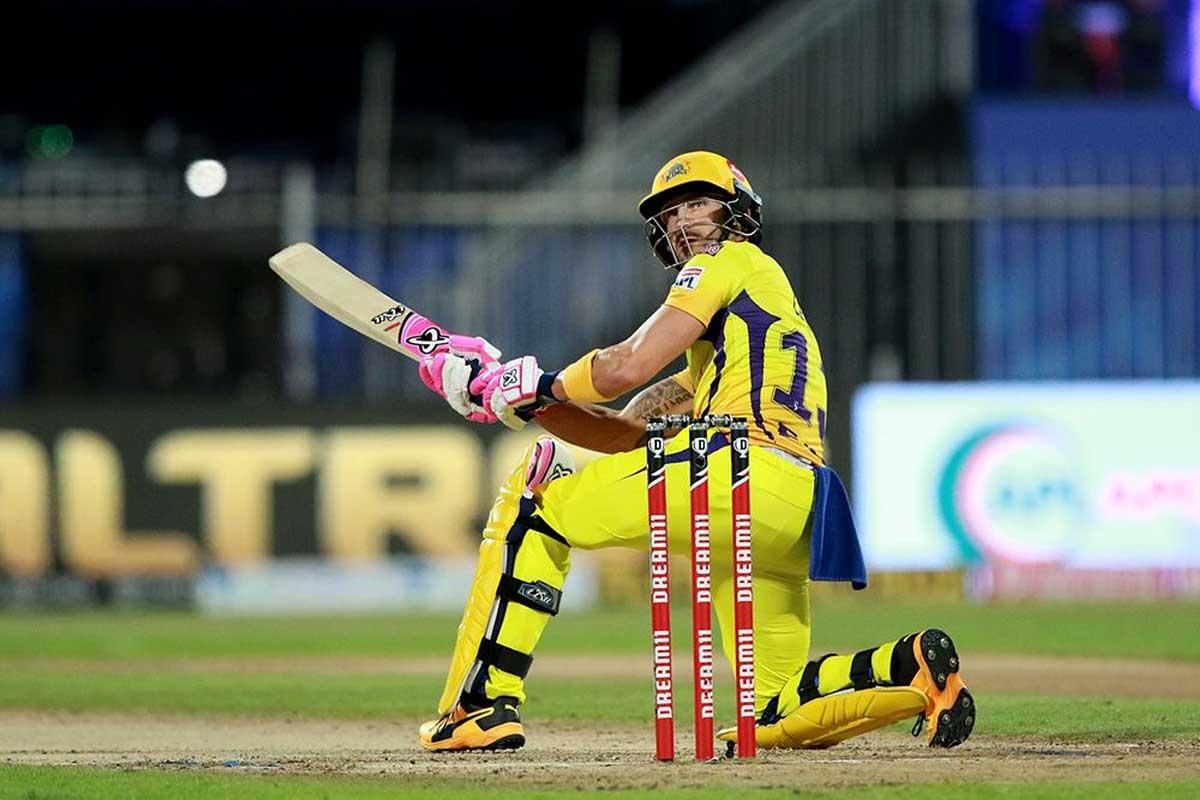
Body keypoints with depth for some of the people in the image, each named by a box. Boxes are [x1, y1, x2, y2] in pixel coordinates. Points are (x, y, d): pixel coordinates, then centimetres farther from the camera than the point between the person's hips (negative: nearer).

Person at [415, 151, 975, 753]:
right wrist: (524, 403, 22)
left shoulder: (732, 261, 10)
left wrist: (540, 385, 13)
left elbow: (627, 368, -2)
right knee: (776, 717, 14)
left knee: (537, 491, 5)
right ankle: (913, 666, -9)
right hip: (794, 513, 9)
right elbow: (625, 433, 31)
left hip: (739, 469, -9)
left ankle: (484, 702, -4)